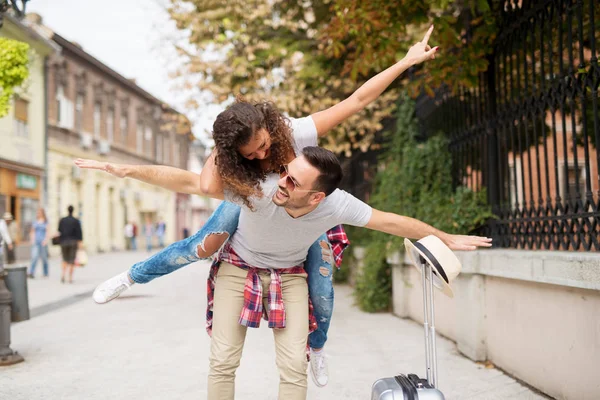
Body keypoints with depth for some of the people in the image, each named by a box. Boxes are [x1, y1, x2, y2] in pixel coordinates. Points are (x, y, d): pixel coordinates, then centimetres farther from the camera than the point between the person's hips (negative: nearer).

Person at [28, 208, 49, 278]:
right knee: (34, 257, -12)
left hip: (43, 242, -2)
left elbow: (47, 231, -5)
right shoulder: (35, 222, 12)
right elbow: (32, 231, 17)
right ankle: (31, 273, -21)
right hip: (36, 241, 2)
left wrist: (45, 240, -16)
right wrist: (32, 239, 3)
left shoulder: (46, 222, 2)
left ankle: (46, 274, 15)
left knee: (44, 258, 4)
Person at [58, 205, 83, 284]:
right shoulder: (76, 221, -4)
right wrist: (80, 241, -11)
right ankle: (70, 278, 1)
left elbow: (59, 231, 4)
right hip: (73, 242, -2)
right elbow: (79, 232, -10)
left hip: (64, 242, 2)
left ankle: (63, 273, -5)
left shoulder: (62, 220, 2)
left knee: (65, 259, 17)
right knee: (72, 260, 3)